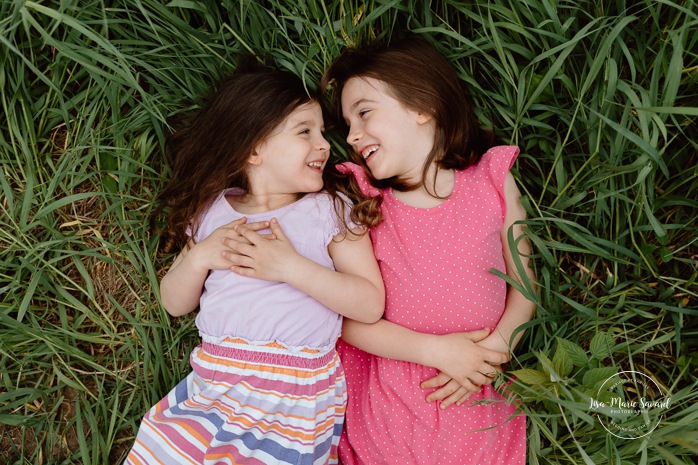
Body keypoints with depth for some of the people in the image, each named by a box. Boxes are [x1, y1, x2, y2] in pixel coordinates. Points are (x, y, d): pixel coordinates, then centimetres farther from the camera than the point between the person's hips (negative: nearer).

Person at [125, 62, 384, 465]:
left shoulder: (331, 211, -5)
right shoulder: (211, 212, 4)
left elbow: (371, 304, -12)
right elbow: (175, 304, 10)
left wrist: (291, 267, -21)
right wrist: (200, 257, -10)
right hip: (211, 389, 3)